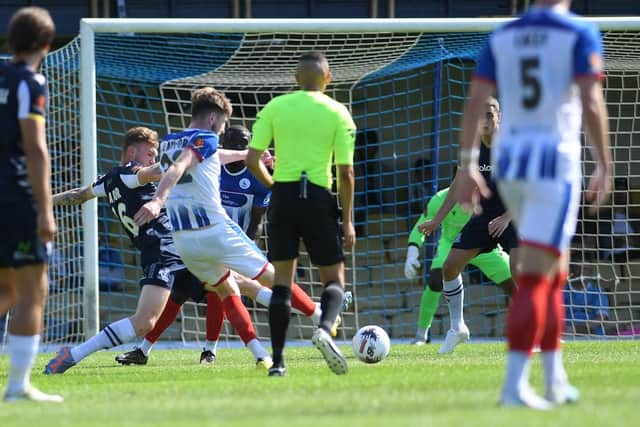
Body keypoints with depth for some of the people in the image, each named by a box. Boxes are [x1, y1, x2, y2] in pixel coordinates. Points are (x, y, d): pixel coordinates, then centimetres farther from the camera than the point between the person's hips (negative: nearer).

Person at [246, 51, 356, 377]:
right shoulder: (337, 113, 1)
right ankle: (325, 328, -23)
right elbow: (345, 173, -3)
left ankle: (277, 361, 3)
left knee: (282, 281, 9)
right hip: (318, 198, -2)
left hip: (283, 195, 2)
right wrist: (348, 222, 4)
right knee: (334, 278, 8)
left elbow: (252, 160, 0)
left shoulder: (275, 107, 5)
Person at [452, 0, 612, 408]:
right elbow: (591, 103, -13)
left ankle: (555, 378, 19)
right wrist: (604, 167, -7)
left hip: (508, 163, 6)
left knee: (554, 271, 19)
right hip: (555, 161, -6)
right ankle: (515, 383, -15)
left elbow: (475, 102, 4)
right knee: (536, 279, -8)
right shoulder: (580, 34, -5)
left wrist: (467, 164, 5)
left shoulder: (502, 36, 10)